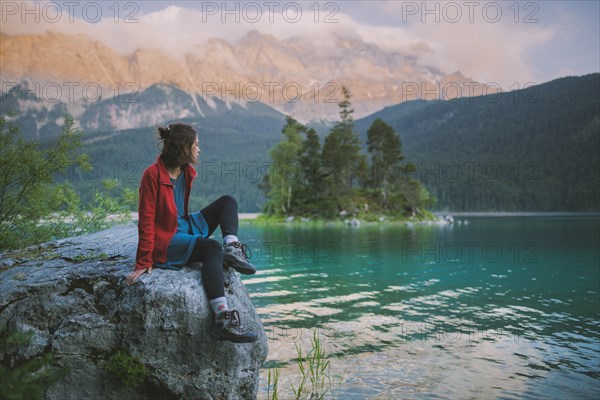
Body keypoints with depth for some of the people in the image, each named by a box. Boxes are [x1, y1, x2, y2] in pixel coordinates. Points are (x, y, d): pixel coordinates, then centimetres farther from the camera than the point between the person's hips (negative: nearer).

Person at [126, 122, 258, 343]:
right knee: (212, 248, -35)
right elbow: (146, 221, -17)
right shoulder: (152, 175, -17)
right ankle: (224, 320, -45)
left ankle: (232, 250, -17)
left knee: (228, 201, 7)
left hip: (186, 227, 9)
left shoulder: (186, 172, 7)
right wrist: (144, 263, -17)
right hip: (165, 241, -9)